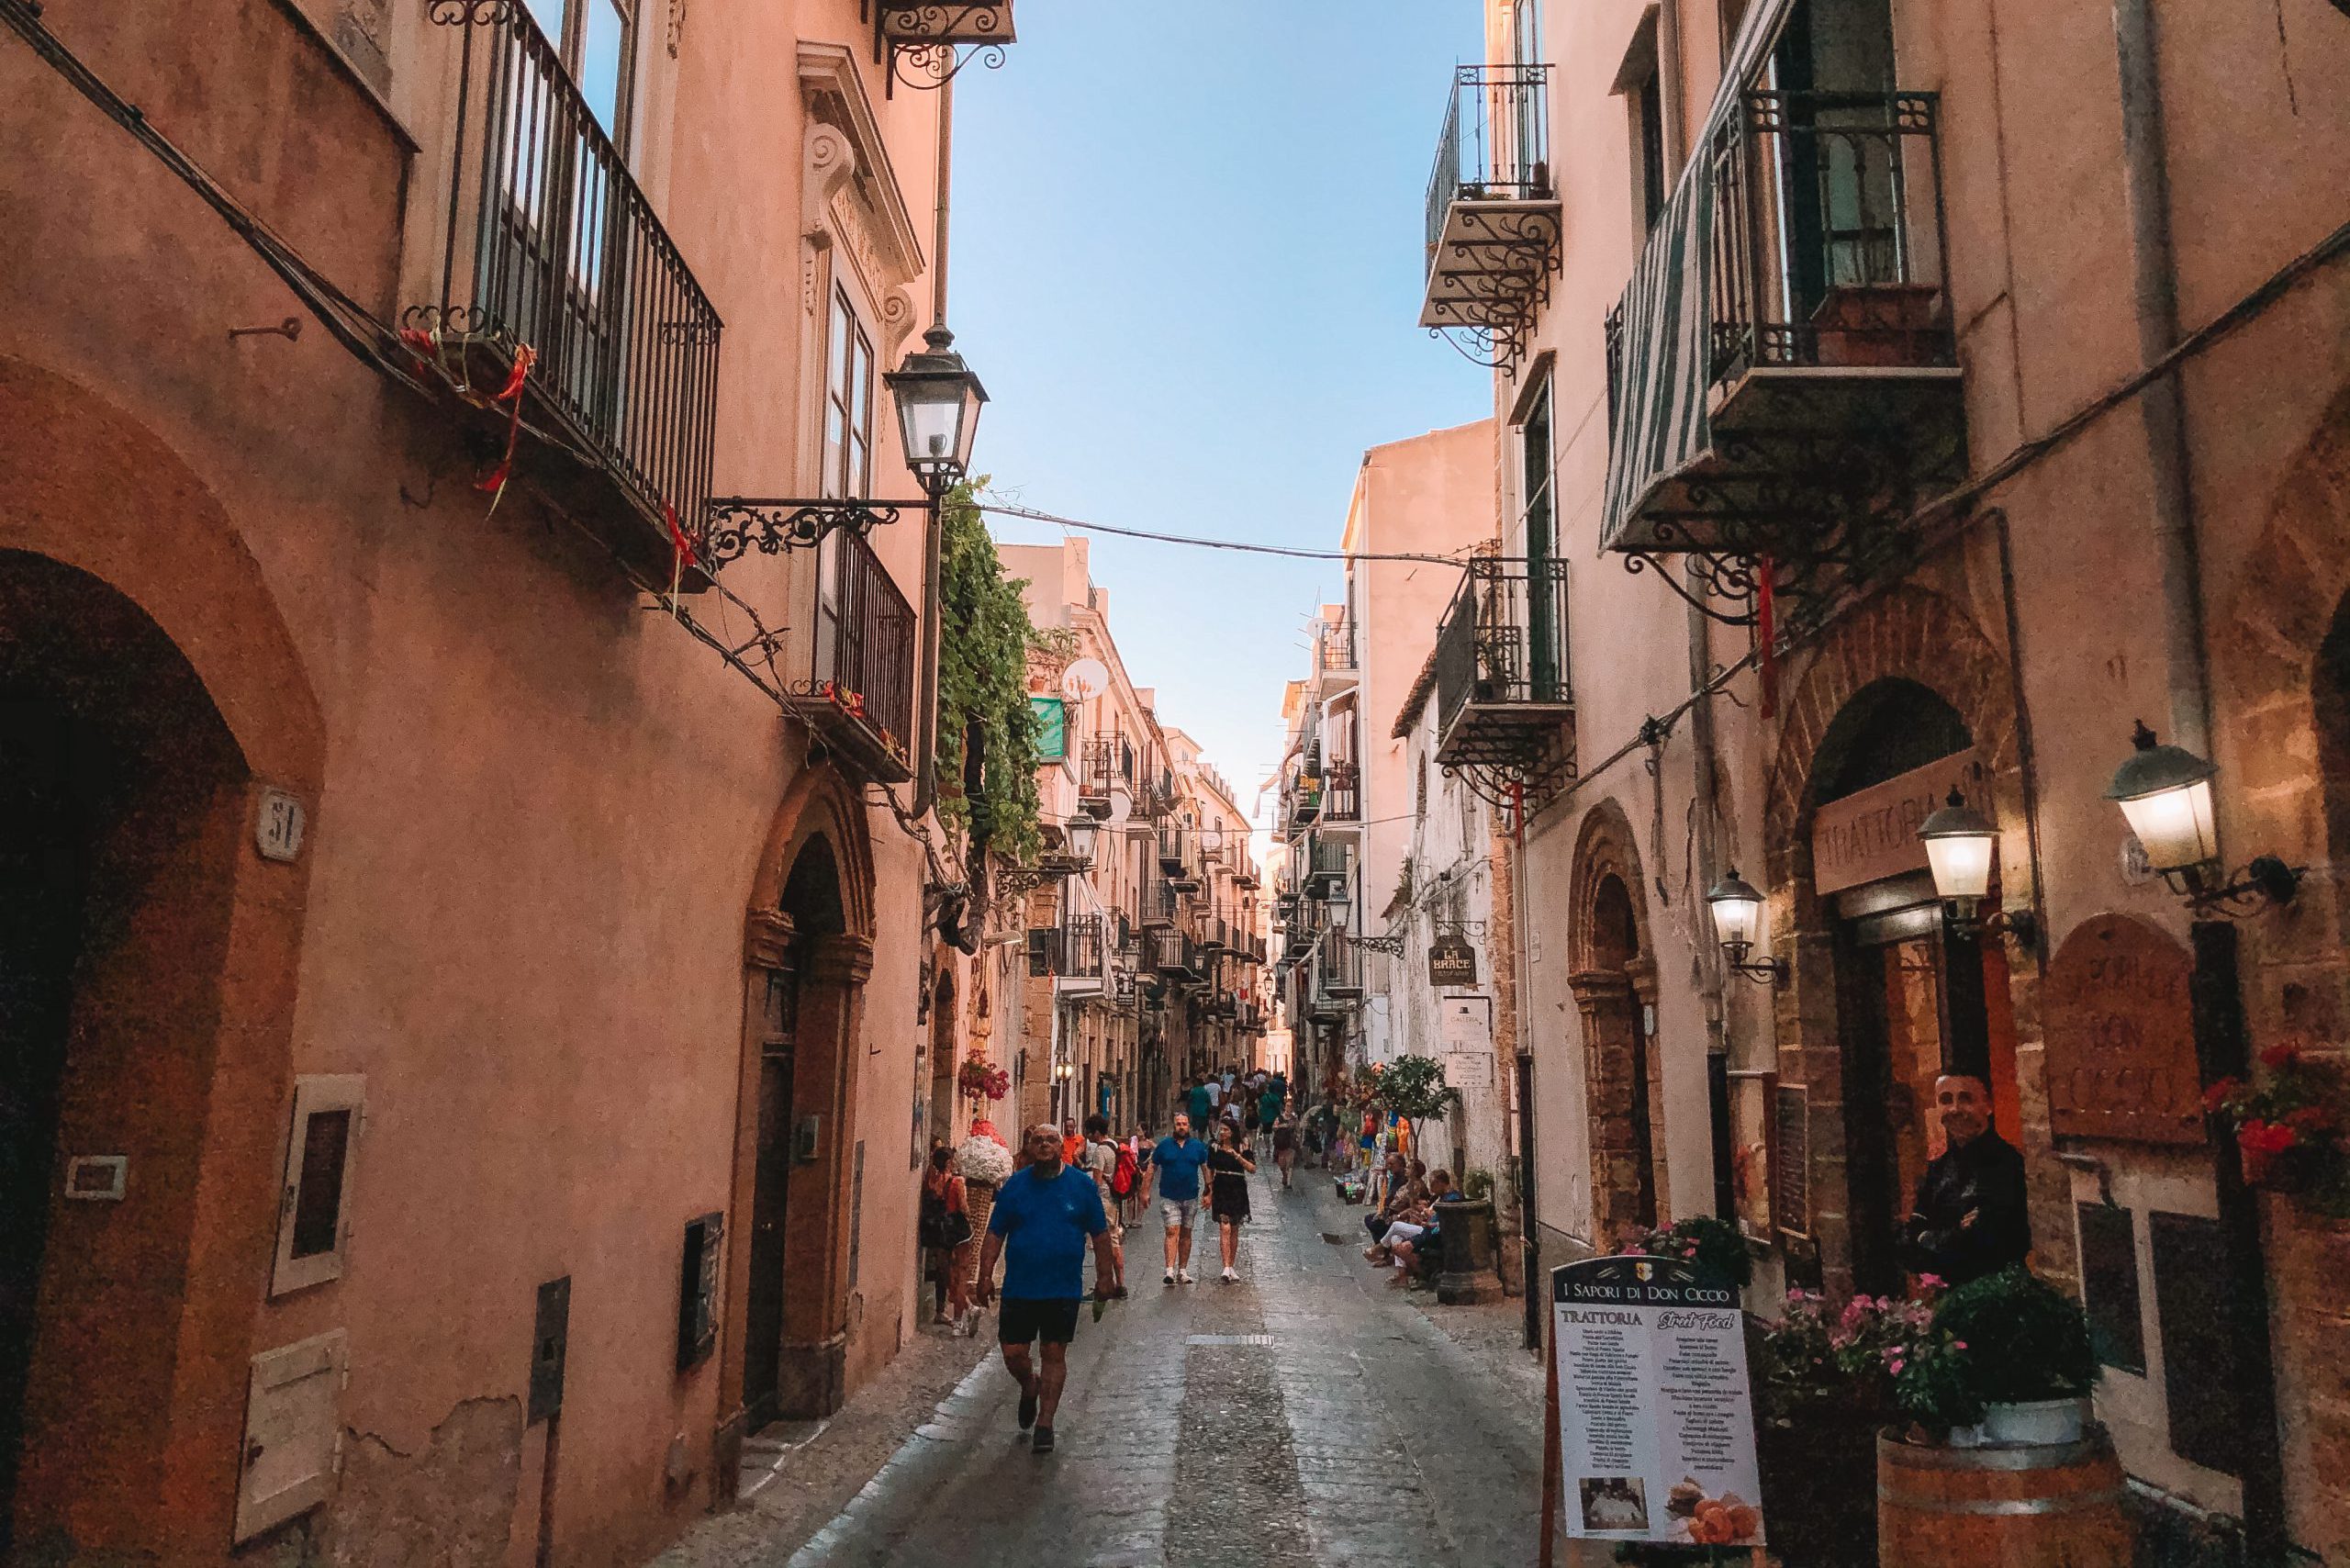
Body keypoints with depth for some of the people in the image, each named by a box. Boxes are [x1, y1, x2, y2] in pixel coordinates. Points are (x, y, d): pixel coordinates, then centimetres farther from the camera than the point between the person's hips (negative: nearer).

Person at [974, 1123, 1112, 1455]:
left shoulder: (1082, 1185, 0)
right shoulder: (1015, 1185, 0)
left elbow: (1100, 1234, 5)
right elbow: (995, 1234, 4)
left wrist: (1104, 1277, 3)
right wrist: (986, 1275, -3)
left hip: (1064, 1289, -1)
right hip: (1019, 1287, 1)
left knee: (1054, 1354, 3)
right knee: (1013, 1354, 3)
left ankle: (1045, 1423, 16)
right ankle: (1030, 1386, 36)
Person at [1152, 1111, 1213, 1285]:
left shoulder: (1197, 1146, 5)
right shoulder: (1164, 1145, 0)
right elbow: (1152, 1168, 4)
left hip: (1190, 1197, 3)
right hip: (1169, 1197, -3)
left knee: (1186, 1234, 10)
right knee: (1172, 1231, -13)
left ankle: (1183, 1270, 19)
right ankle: (1170, 1270, -18)